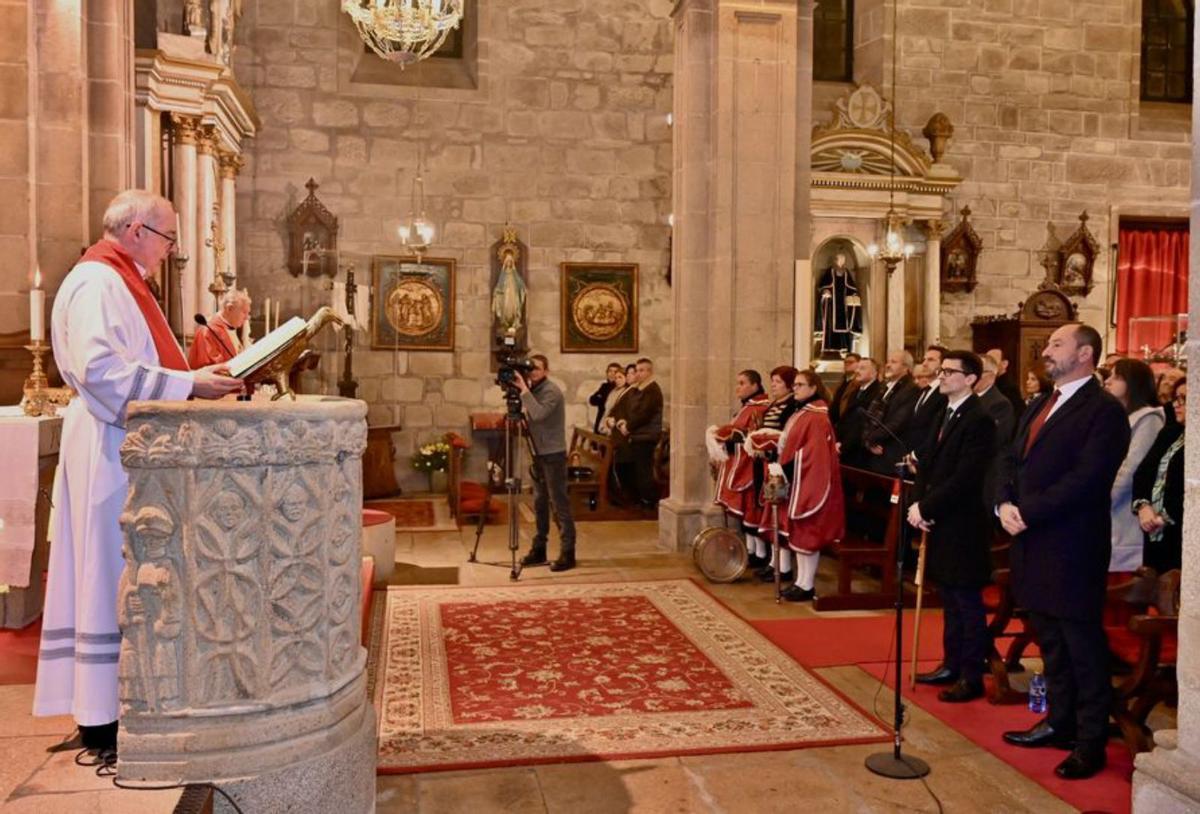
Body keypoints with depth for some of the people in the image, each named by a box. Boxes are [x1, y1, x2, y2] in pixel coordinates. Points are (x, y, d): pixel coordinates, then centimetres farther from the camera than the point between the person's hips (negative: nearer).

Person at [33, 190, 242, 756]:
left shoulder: (119, 282, 19)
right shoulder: (97, 283, -13)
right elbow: (100, 369, -24)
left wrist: (195, 381, 12)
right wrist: (187, 384, -23)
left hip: (128, 451, 10)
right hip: (111, 454, -10)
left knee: (122, 579, 13)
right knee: (112, 579, -5)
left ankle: (109, 703, 22)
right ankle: (101, 718, 4)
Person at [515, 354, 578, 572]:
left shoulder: (552, 391, -13)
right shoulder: (532, 390, 12)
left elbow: (538, 414, -29)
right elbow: (530, 418, 14)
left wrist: (524, 390, -26)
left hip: (553, 455, -8)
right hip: (538, 454, 8)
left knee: (559, 504, -7)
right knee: (539, 503, 12)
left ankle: (567, 553, -4)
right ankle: (539, 549, 20)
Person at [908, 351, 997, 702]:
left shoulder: (979, 420, -16)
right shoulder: (945, 413, 12)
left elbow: (965, 479, -21)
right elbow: (926, 462, 12)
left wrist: (925, 508, -16)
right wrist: (920, 504, -2)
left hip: (964, 526, -8)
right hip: (940, 522, 8)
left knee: (968, 602, 3)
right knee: (950, 601, 18)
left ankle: (972, 677, 14)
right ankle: (951, 664, 30)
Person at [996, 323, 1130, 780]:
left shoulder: (1104, 410, -11)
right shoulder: (1039, 406, 16)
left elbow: (1087, 479, -21)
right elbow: (1010, 459, 13)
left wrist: (1027, 512, -20)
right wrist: (1004, 503, -5)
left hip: (1072, 547, -8)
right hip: (1031, 542, 8)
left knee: (1083, 647, 3)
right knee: (1050, 642, 19)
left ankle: (1091, 742, 16)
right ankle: (1059, 722, 33)